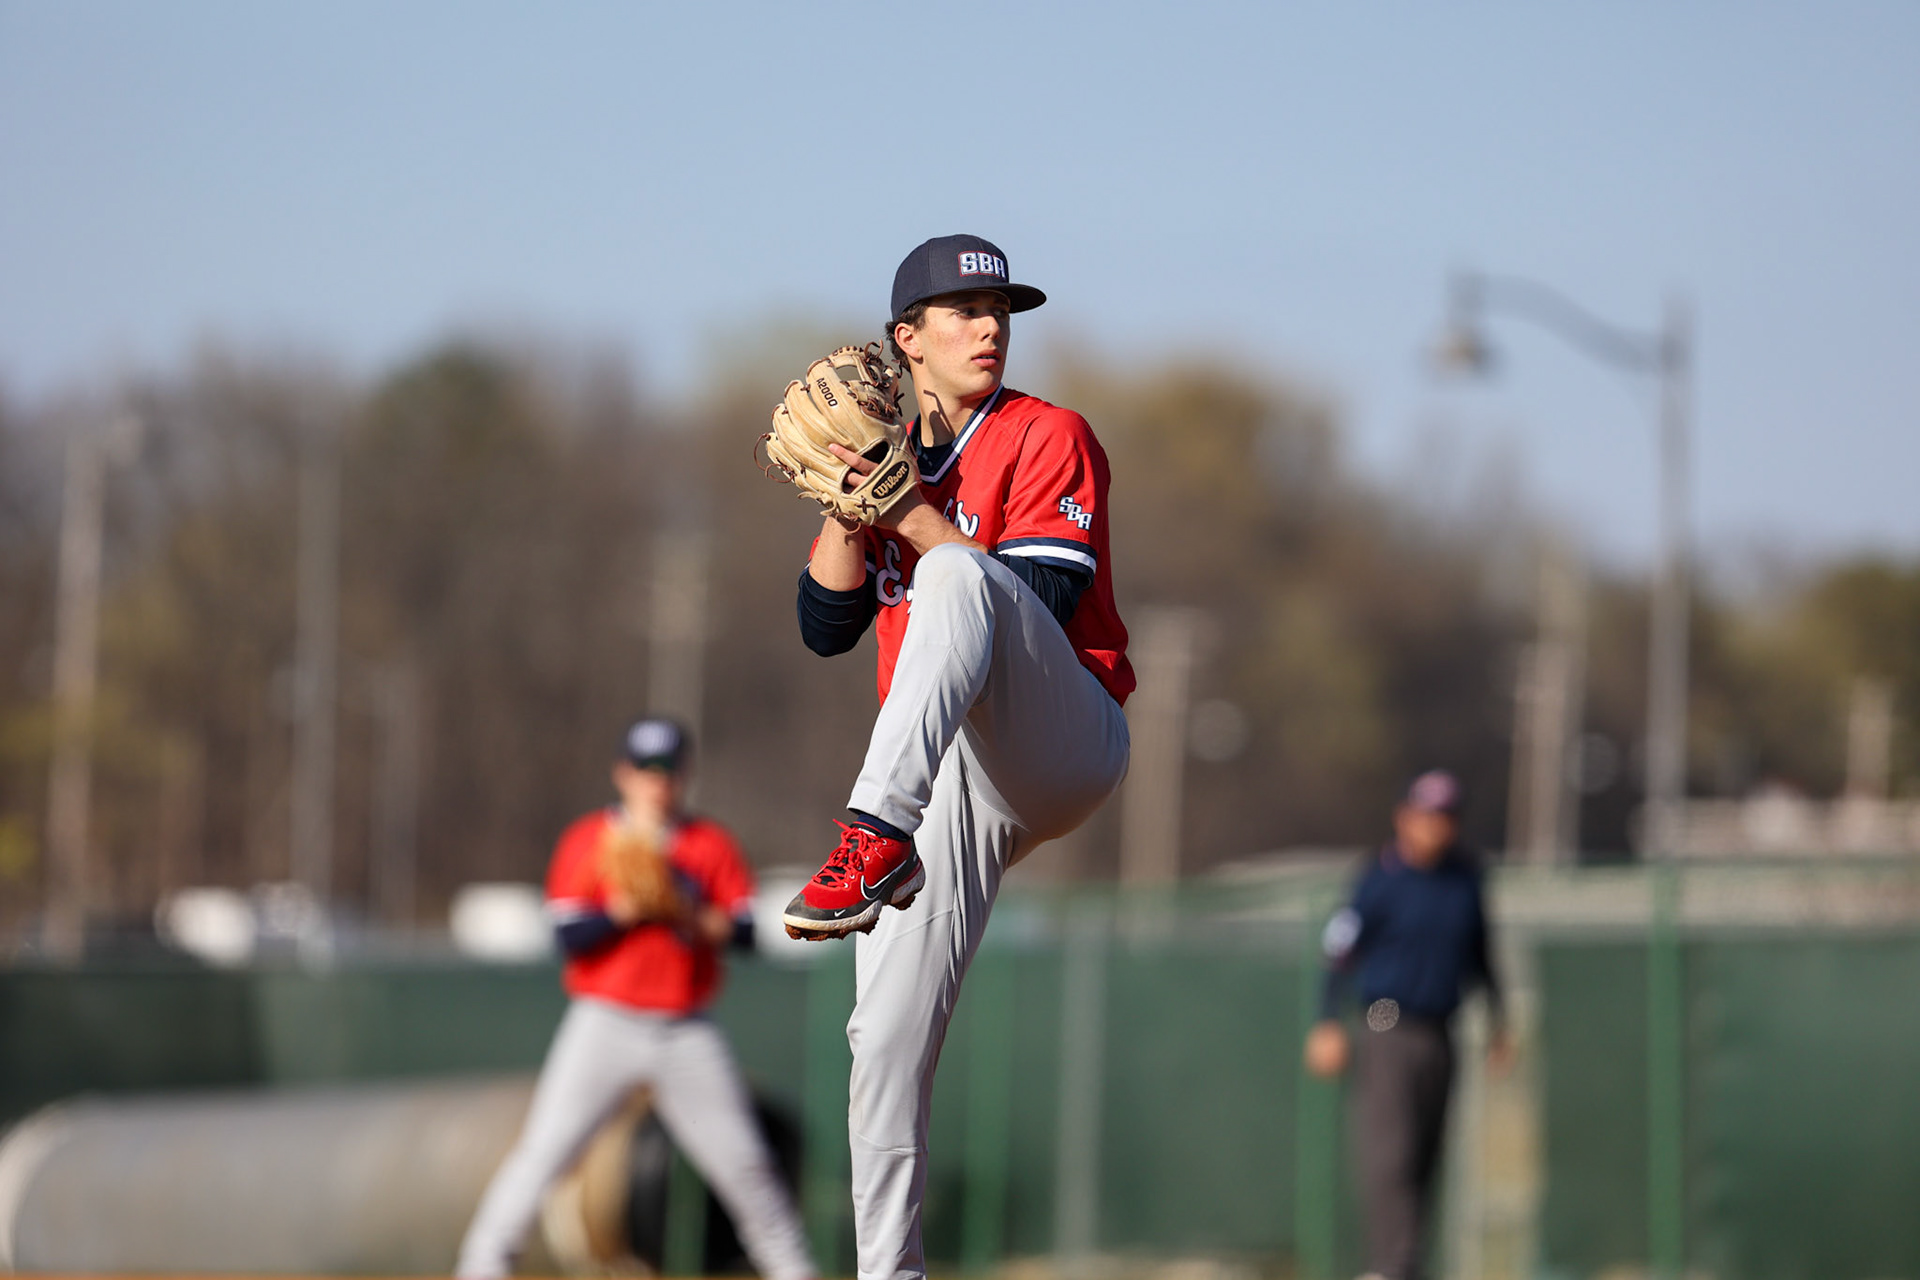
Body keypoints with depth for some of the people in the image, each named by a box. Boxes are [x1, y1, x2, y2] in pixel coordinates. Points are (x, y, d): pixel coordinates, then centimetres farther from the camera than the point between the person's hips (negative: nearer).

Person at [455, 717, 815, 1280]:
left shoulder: (712, 845, 7)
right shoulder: (587, 842, 1)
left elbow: (746, 932, -1)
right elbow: (570, 937, -9)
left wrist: (692, 917, -17)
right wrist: (627, 909, -22)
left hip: (687, 1034, 2)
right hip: (605, 1023, -2)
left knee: (744, 1162, 0)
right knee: (543, 1149, -10)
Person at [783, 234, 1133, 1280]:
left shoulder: (1048, 439, 1)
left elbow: (1036, 608, -13)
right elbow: (825, 628, 10)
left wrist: (911, 509, -15)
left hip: (1061, 743, -5)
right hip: (944, 779, 6)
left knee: (956, 578, -35)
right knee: (887, 1035, -3)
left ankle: (879, 837, -50)